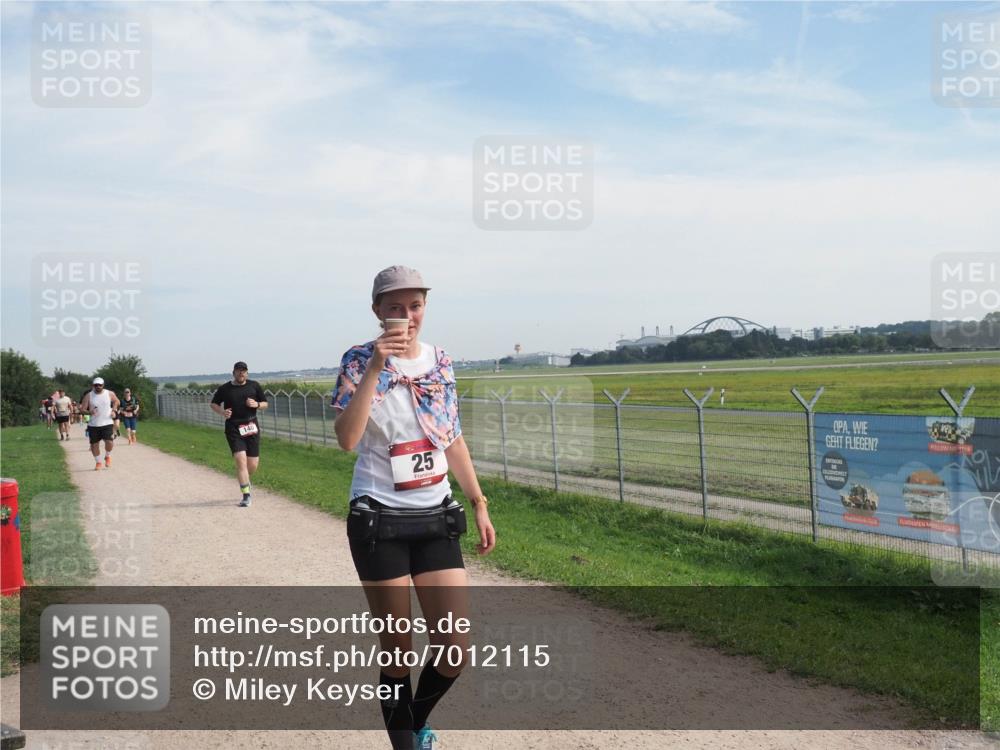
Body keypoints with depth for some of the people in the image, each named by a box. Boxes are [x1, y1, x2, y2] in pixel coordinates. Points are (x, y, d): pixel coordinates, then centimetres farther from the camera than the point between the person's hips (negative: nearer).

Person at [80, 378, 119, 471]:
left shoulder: (110, 394, -1)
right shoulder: (88, 396, -4)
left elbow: (116, 401, 18)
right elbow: (83, 409, -4)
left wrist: (114, 409, 0)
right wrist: (89, 412, -25)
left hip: (107, 423, -1)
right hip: (93, 425, 1)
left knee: (109, 442, -15)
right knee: (94, 444, 6)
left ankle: (107, 457, 15)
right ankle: (98, 462, 25)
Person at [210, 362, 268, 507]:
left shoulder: (254, 386, 8)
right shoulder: (224, 389, 3)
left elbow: (265, 404, 14)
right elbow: (214, 404, 14)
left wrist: (256, 404, -9)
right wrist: (222, 412, -7)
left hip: (251, 427, 2)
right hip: (233, 428, -2)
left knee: (253, 464, 3)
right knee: (241, 460, -14)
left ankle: (246, 480, 38)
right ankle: (246, 496, -10)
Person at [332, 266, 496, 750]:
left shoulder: (439, 360, 6)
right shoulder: (359, 361, -7)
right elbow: (347, 439, -22)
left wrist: (479, 503, 11)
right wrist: (375, 367, -27)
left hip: (436, 516, 4)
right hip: (379, 521, -4)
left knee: (456, 651, 3)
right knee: (398, 652, 3)